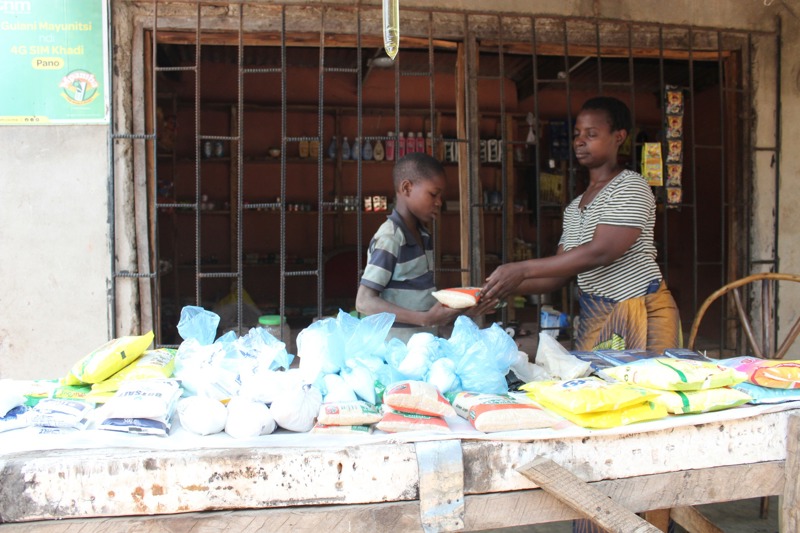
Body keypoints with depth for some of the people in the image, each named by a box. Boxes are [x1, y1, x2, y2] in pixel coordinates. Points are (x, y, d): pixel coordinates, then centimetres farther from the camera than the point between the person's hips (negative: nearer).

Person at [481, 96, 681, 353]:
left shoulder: (630, 187, -6)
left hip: (640, 314, -6)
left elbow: (600, 252, -20)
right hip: (594, 320, 6)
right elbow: (560, 272, 12)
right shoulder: (574, 208, 16)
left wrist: (522, 270, -23)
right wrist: (505, 287, -4)